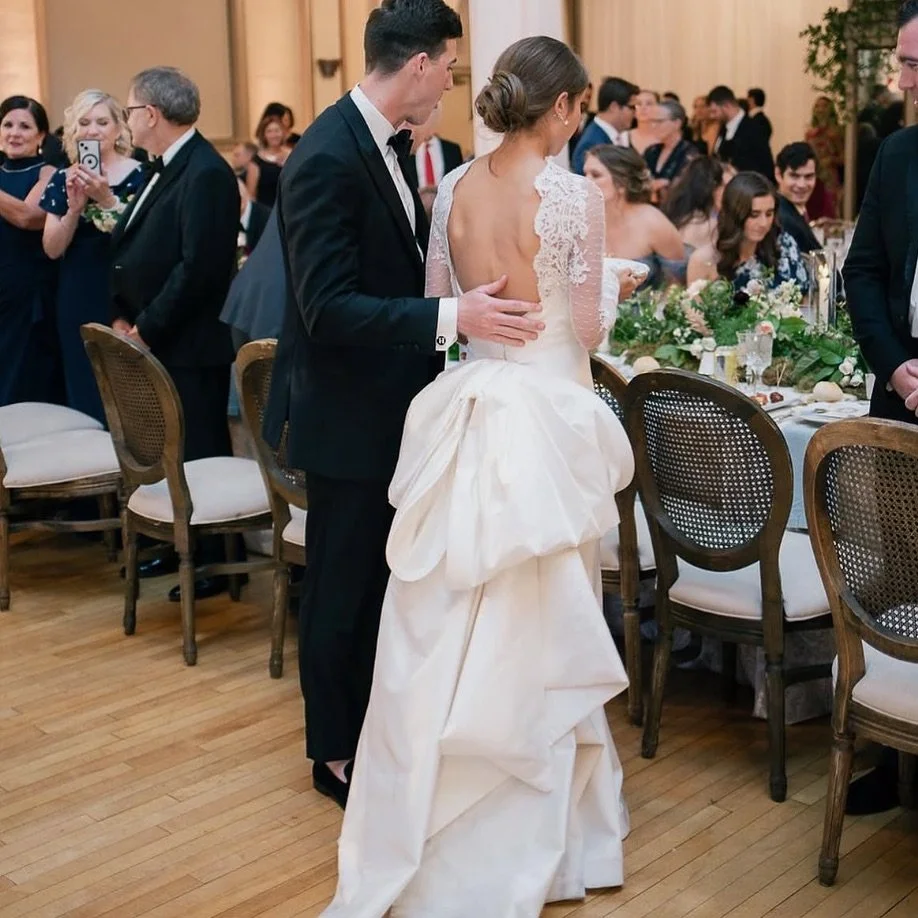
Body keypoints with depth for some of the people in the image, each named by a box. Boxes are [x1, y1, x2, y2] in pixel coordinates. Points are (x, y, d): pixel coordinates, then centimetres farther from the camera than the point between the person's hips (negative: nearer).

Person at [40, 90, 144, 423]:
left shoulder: (139, 175, -4)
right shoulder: (63, 180, 7)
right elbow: (52, 249, 2)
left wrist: (107, 199, -20)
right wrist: (74, 208, -13)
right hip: (77, 300, 4)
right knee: (84, 389, 8)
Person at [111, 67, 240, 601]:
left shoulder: (206, 174, -17)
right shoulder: (166, 169, 12)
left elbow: (198, 267, -22)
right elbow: (135, 251, 16)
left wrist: (146, 329, -16)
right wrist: (124, 317, 6)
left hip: (190, 344, -9)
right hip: (153, 338, 9)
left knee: (201, 452, 1)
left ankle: (215, 561, 11)